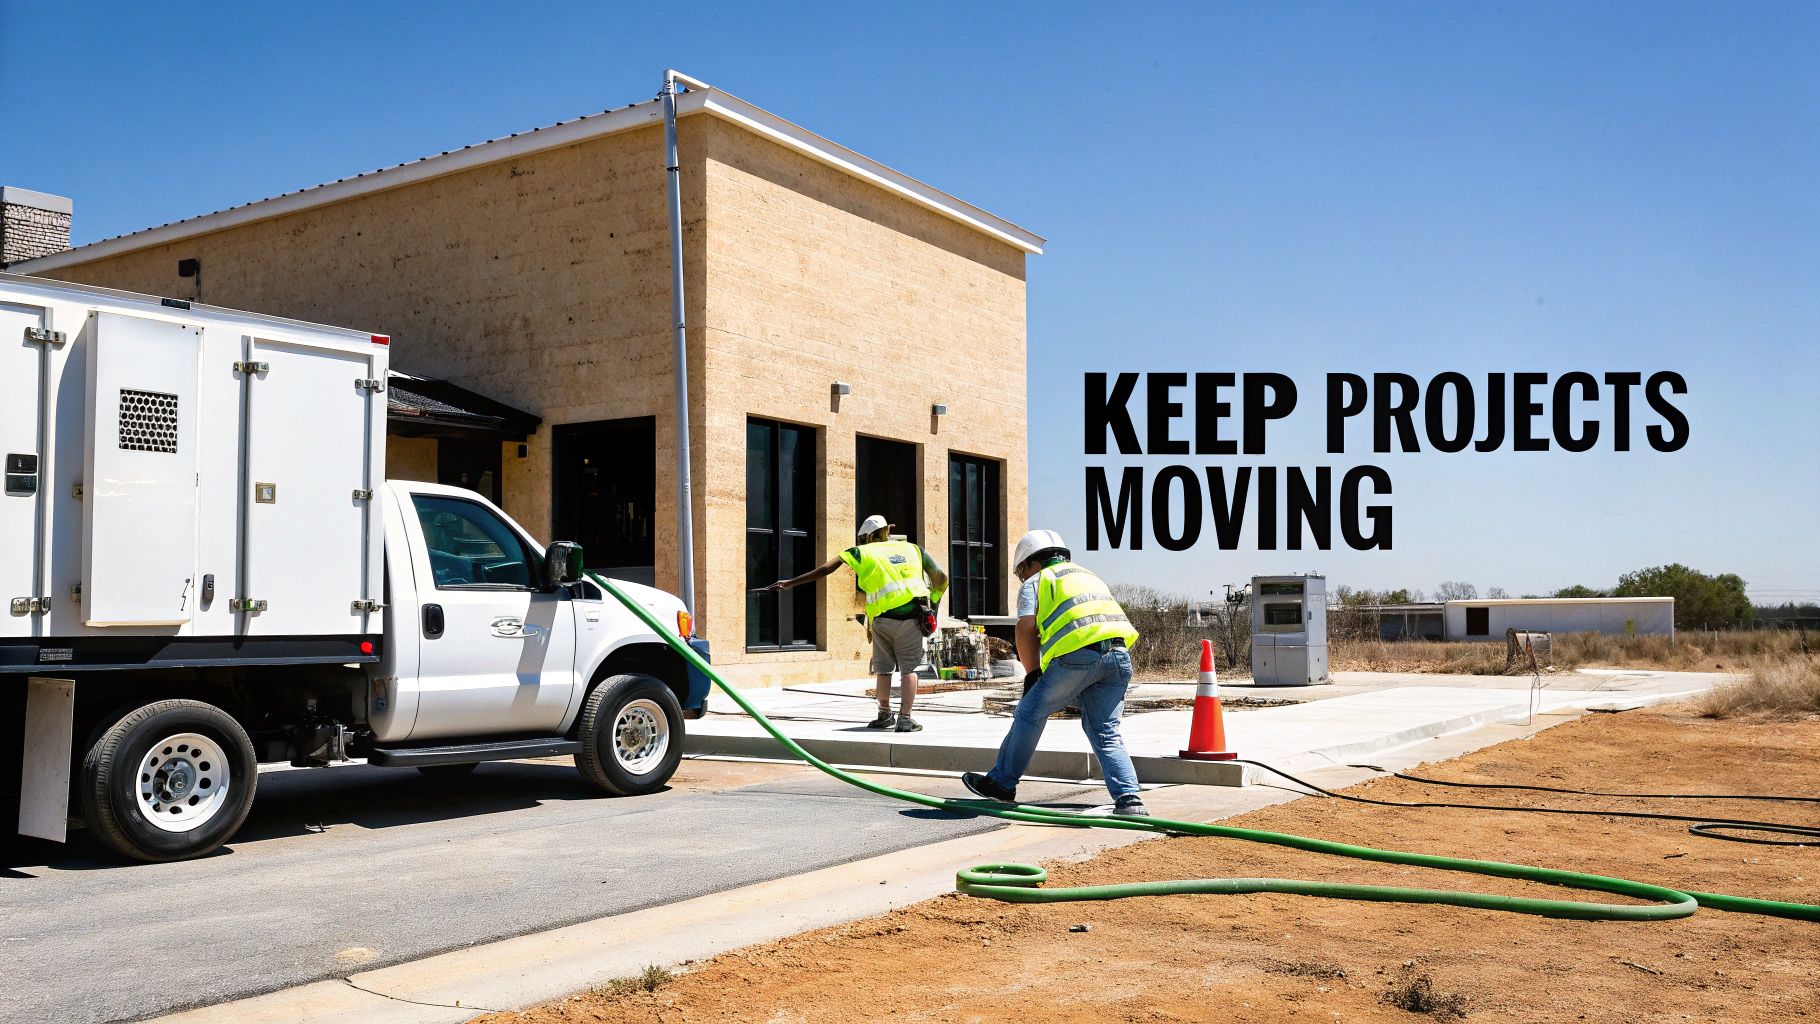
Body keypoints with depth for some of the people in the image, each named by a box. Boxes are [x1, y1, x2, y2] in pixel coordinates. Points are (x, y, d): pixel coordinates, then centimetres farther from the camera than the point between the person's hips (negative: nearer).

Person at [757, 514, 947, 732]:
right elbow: (942, 579, 17)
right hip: (911, 617, 1)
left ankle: (884, 715, 24)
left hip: (882, 620, -1)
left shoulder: (863, 552, 11)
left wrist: (791, 583, 6)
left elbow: (825, 568, 4)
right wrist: (931, 603, 31)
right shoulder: (913, 549, 18)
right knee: (908, 668, 6)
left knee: (883, 669, 16)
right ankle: (904, 718, -2)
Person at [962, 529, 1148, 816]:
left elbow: (1026, 631, 1)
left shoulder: (1035, 582, 16)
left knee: (1030, 713, 12)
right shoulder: (1089, 576, 35)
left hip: (1078, 653, -5)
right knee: (1106, 732, 11)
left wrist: (1032, 674, 10)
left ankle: (1001, 783, 21)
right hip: (1119, 654, 6)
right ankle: (1129, 799, -3)